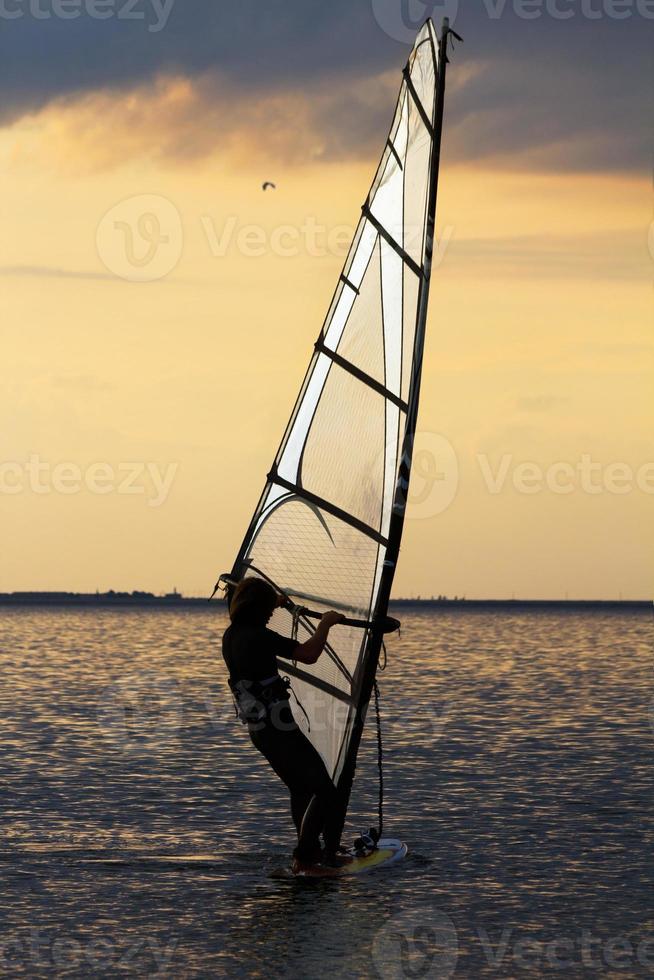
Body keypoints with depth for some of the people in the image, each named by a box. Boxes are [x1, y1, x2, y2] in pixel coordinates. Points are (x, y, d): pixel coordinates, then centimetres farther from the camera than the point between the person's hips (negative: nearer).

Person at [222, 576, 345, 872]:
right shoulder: (259, 637, -19)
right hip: (278, 728, -9)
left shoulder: (231, 636, 9)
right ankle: (304, 856, -9)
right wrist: (326, 623, -8)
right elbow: (309, 654, -23)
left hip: (258, 729, 9)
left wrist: (274, 602, 50)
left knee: (300, 788, 19)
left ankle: (310, 852, 21)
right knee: (323, 790, -6)